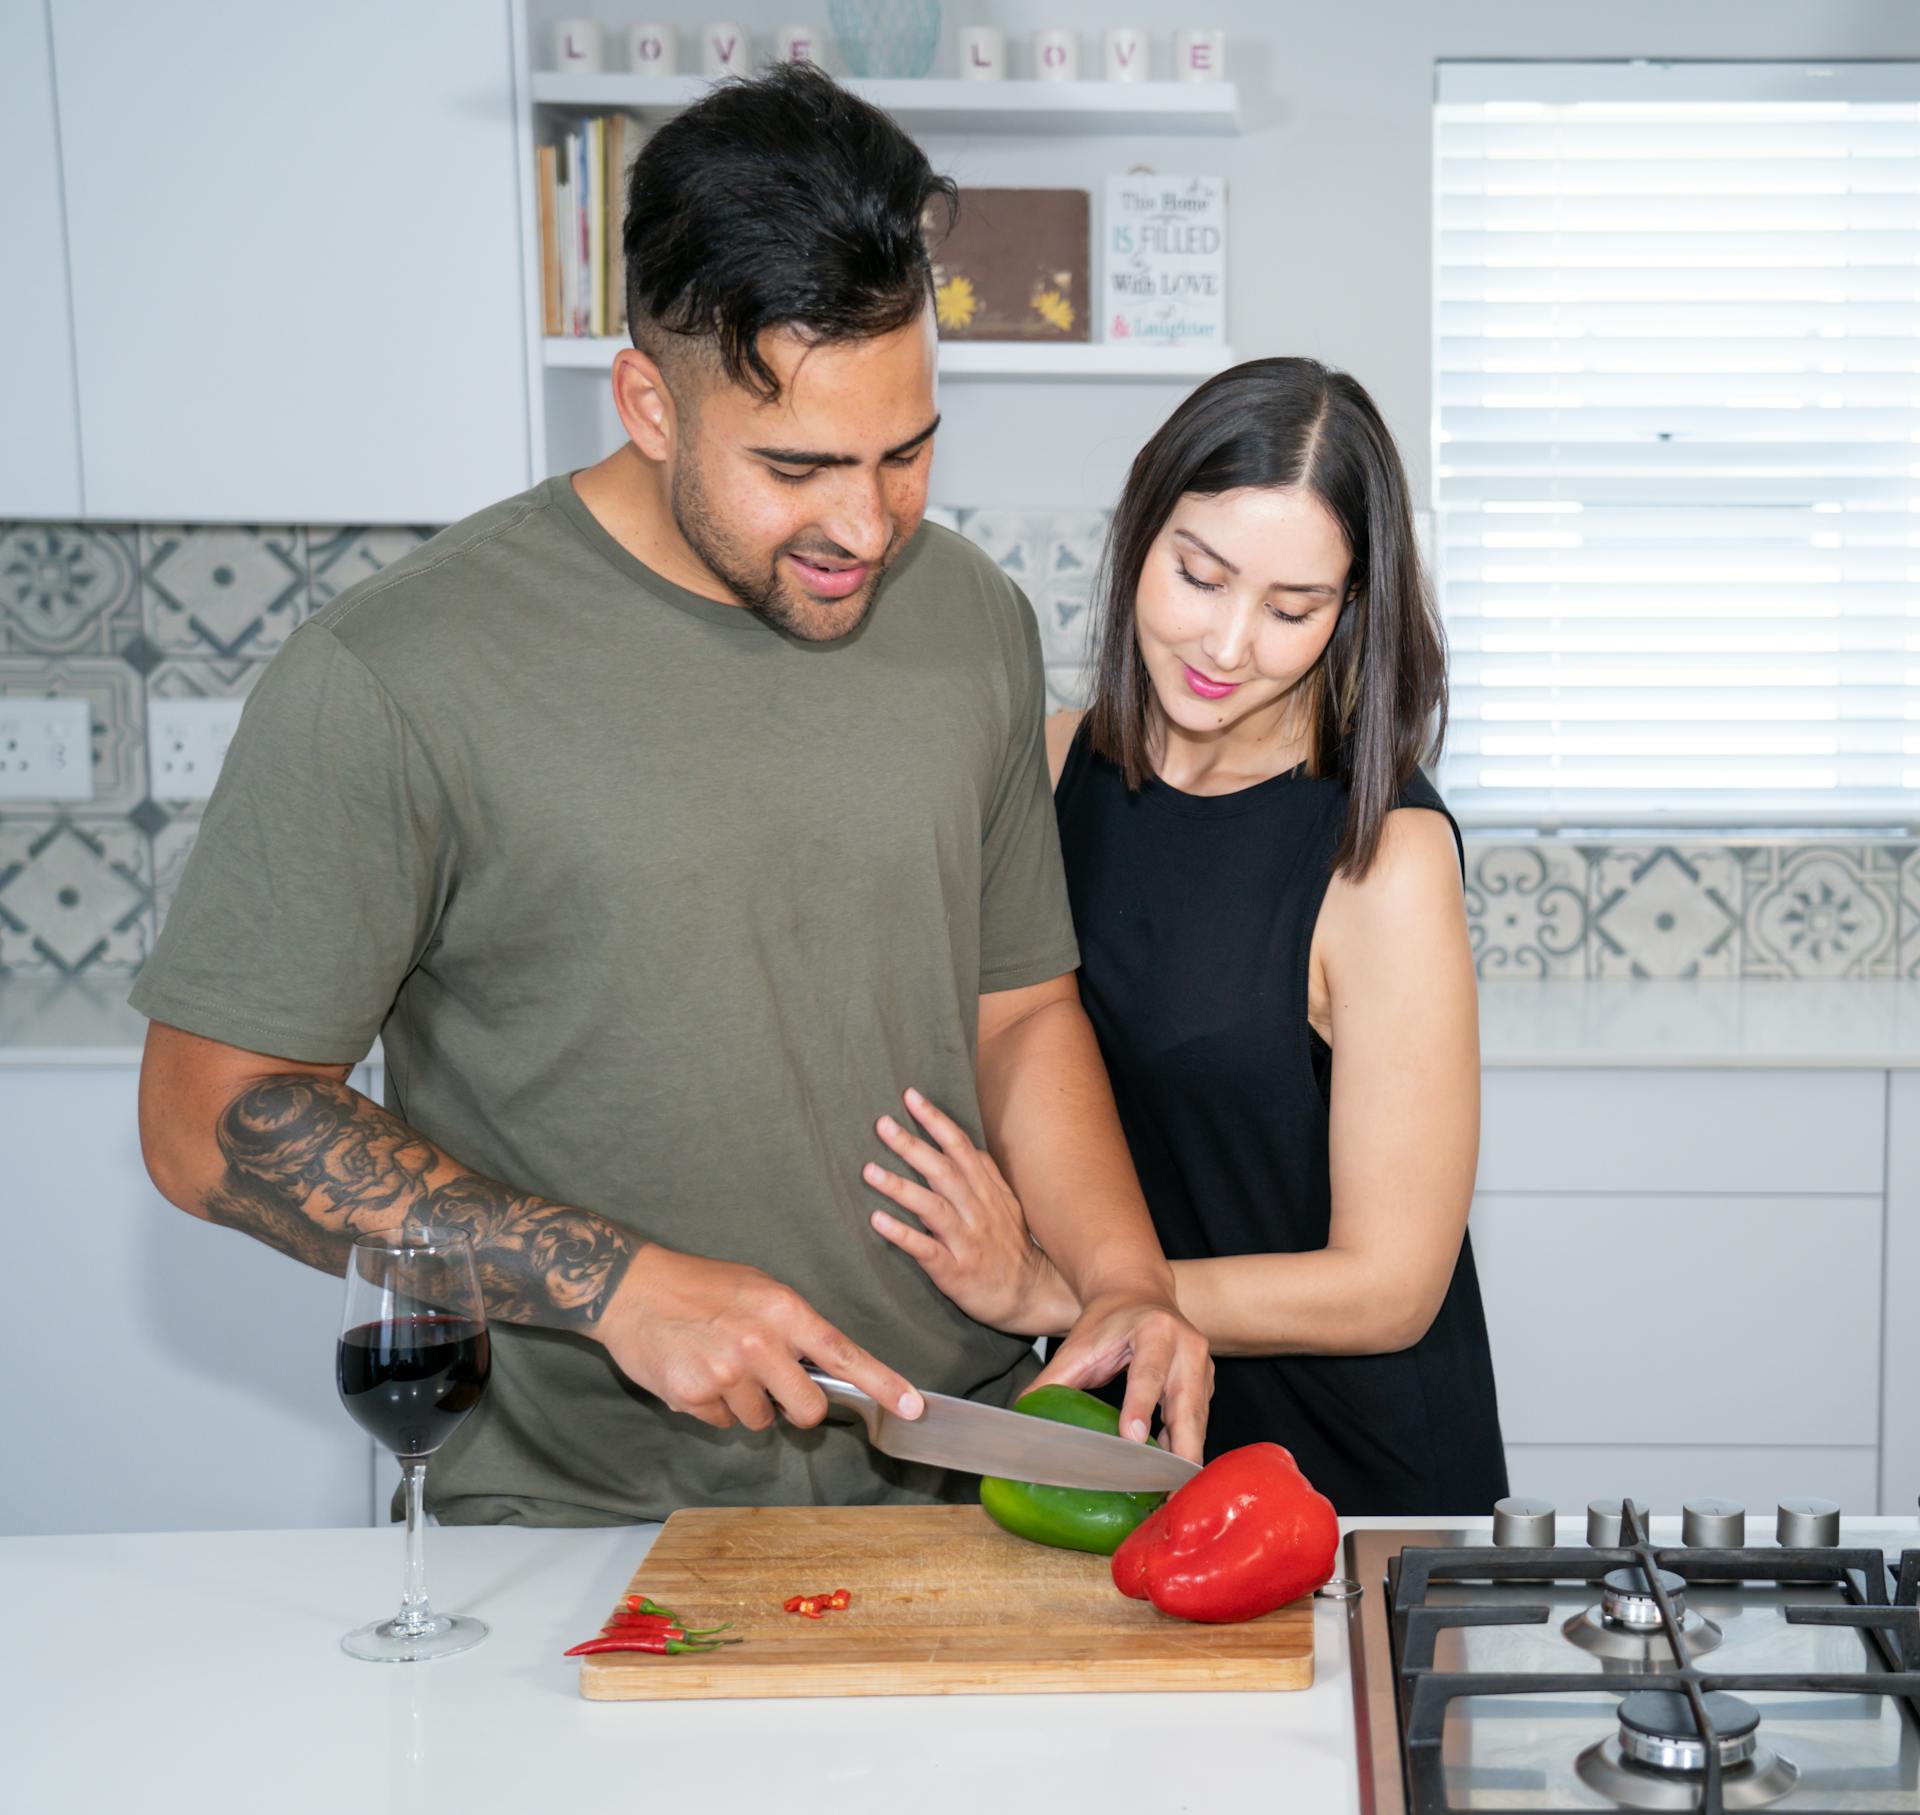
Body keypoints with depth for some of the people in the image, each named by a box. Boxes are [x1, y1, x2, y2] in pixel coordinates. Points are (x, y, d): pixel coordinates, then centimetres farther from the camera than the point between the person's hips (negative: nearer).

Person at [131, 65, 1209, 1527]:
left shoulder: (975, 621, 5)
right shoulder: (391, 680, -13)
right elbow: (212, 1118, -9)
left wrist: (1123, 1280, -3)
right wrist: (620, 1283, -16)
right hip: (581, 1512, -3)